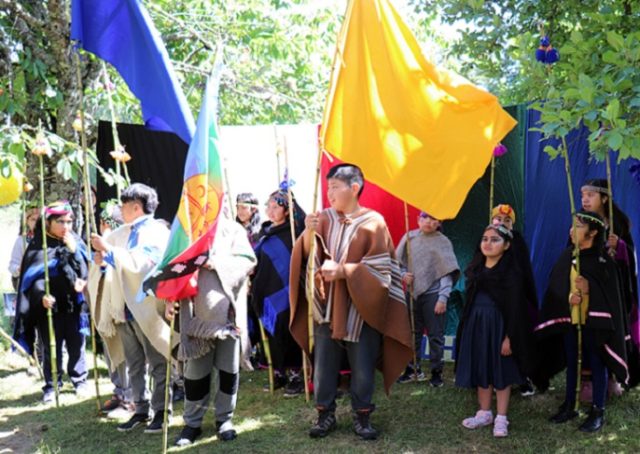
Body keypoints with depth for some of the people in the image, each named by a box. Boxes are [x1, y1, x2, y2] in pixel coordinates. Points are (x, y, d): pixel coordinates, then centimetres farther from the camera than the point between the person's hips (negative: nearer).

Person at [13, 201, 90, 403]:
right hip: (49, 306, -2)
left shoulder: (75, 242, 5)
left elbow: (84, 272, 0)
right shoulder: (38, 246, -2)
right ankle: (51, 385, 19)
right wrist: (41, 296, -21)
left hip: (73, 305, 2)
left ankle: (79, 380, 26)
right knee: (51, 349, 5)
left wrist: (73, 251, -14)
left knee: (76, 346, 8)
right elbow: (32, 277, -5)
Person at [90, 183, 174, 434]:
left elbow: (140, 262, -21)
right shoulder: (121, 233, 13)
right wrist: (101, 257, -2)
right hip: (124, 308, 7)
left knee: (157, 364, 1)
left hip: (147, 308, -7)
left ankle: (161, 411, 8)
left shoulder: (157, 231, -7)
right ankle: (141, 409, 19)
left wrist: (108, 250, -17)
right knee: (134, 365, 11)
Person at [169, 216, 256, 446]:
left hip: (227, 312, -1)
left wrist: (215, 262, -15)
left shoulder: (232, 230, 4)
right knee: (196, 369, 3)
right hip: (198, 313, 1)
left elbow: (247, 260, -7)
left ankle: (224, 418, 18)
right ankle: (192, 422, 13)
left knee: (228, 368, 5)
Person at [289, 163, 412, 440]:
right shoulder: (324, 218, 4)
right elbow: (309, 256, -2)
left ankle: (362, 417, 19)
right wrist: (309, 233, -22)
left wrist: (342, 270, -17)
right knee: (323, 364, 8)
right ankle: (325, 414, 21)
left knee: (362, 368, 5)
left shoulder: (373, 222, -6)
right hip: (326, 307, 3)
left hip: (361, 308, -3)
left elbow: (380, 268, -9)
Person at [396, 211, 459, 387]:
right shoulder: (409, 237, 4)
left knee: (435, 335, 1)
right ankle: (413, 368, 24)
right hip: (413, 293, 3)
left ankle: (436, 372, 12)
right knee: (412, 333, 11)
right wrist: (403, 274, -9)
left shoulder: (443, 242, -5)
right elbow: (398, 262, 12)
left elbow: (448, 272, -8)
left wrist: (443, 298, -15)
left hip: (433, 294, -3)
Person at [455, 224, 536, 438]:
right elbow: (469, 301, 12)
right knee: (480, 368, 12)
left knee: (501, 370, 2)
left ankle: (501, 418, 11)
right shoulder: (475, 268, 8)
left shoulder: (511, 271, -11)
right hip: (476, 324, 6)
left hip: (498, 324, -6)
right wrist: (465, 328, 10)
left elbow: (515, 307, -14)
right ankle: (484, 413, 25)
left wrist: (509, 337, -18)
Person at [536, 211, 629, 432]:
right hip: (568, 320, 5)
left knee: (596, 364, 3)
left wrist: (589, 289, -27)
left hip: (594, 321, -5)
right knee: (571, 362, 14)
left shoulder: (603, 260, -10)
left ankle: (598, 412, 13)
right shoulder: (566, 256, 5)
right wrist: (568, 296, -13)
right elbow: (555, 286, 6)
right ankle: (569, 406, 26)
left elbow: (610, 294, -11)